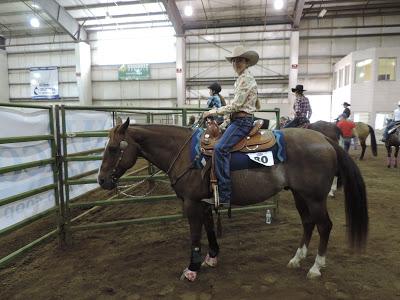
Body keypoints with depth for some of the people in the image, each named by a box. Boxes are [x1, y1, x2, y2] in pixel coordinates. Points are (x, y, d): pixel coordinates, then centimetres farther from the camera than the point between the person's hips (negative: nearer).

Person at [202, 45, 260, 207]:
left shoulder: (246, 79, -11)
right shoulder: (241, 79, 19)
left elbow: (235, 105, -17)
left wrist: (213, 111, -11)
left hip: (242, 120, -11)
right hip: (237, 119, 11)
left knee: (220, 148, -27)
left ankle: (224, 196, -27)